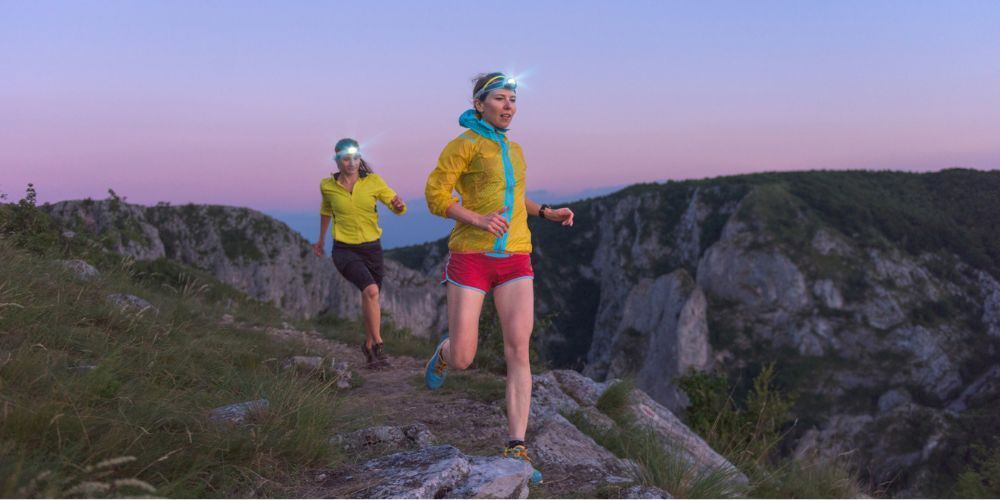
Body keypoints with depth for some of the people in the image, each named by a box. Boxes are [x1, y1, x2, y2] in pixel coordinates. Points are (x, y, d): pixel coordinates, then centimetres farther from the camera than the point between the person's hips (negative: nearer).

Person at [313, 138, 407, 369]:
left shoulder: (373, 181, -6)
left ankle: (368, 346, 39)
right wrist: (321, 239, 29)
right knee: (371, 291, -27)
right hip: (344, 250, -2)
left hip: (372, 248, 2)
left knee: (370, 301, 13)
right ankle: (378, 344, -13)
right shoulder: (328, 186, -3)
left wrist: (399, 204, -28)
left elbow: (398, 209, -4)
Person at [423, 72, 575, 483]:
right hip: (471, 257, -4)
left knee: (519, 351, -12)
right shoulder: (464, 144, -3)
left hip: (515, 260, 4)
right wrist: (478, 220, -22)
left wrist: (548, 213, 14)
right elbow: (435, 195, -7)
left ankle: (516, 449, -8)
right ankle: (445, 351, 37)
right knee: (461, 361, -3)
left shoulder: (513, 150, 16)